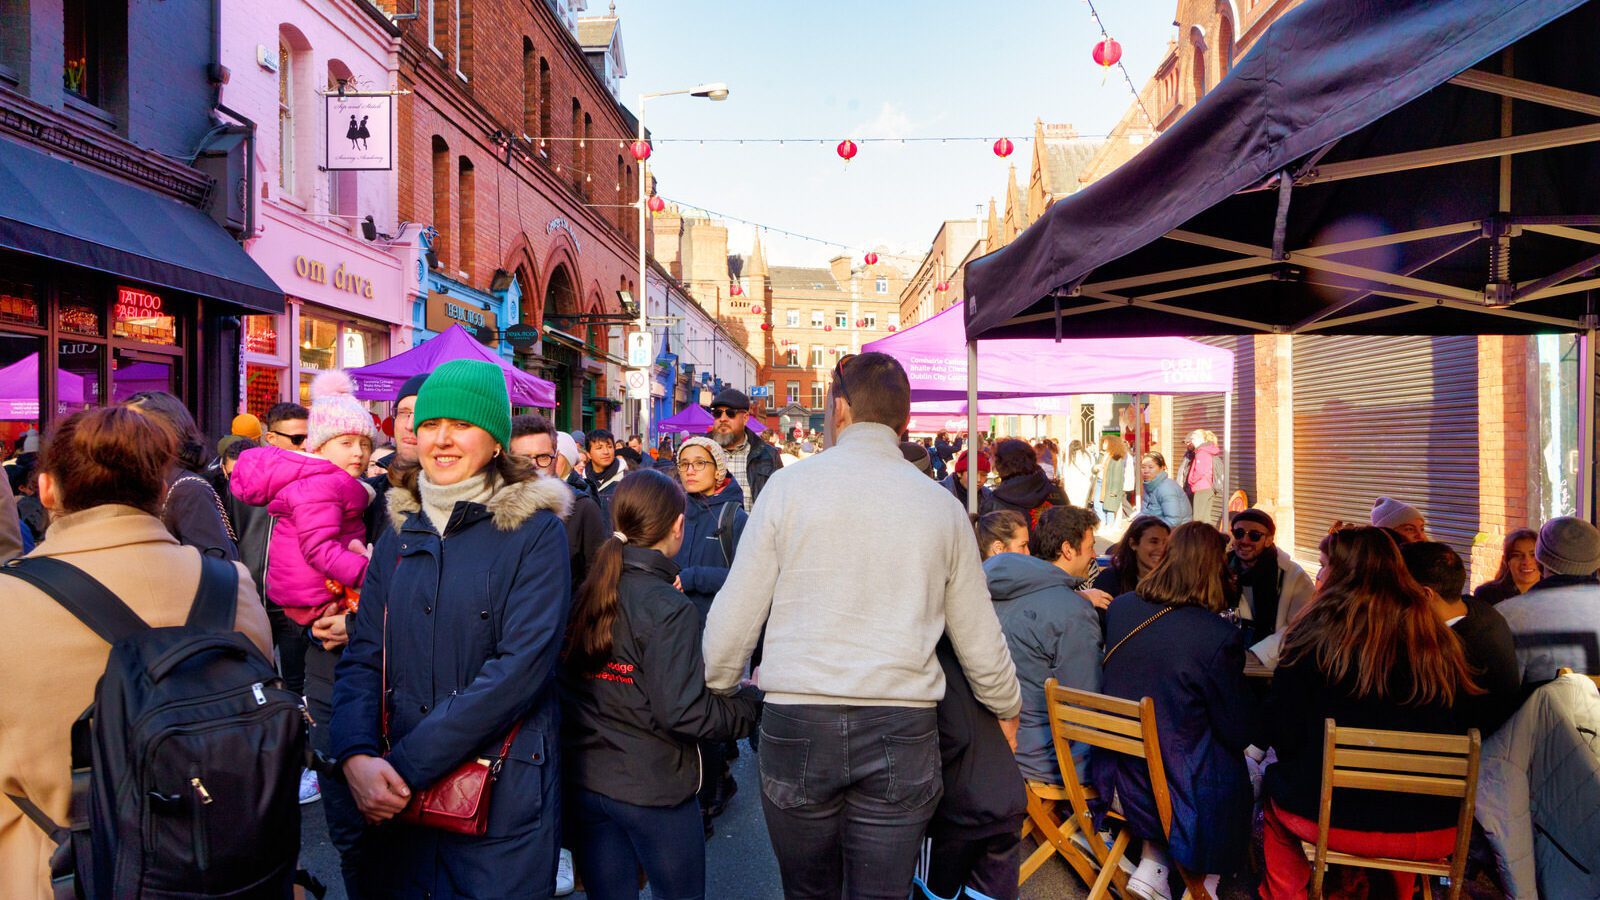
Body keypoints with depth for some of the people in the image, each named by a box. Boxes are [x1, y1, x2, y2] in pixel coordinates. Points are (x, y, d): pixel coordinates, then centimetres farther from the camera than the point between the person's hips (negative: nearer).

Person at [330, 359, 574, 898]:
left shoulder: (535, 530, -8)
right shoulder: (400, 533, 8)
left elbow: (522, 666, -18)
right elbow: (363, 657, 4)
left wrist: (407, 764, -20)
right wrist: (356, 755, -15)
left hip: (504, 793, -4)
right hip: (399, 794, 5)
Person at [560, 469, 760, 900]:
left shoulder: (585, 594, 0)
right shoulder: (669, 609, -18)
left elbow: (570, 686, 7)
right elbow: (684, 713, -22)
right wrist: (751, 700, -8)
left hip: (583, 781, 6)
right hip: (653, 788, -5)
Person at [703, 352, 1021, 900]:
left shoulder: (790, 486, -1)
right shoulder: (941, 505, 5)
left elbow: (735, 615, 0)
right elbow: (978, 635, 12)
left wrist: (714, 692, 17)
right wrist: (1007, 708, 30)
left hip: (797, 721, -1)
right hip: (901, 730, 1)